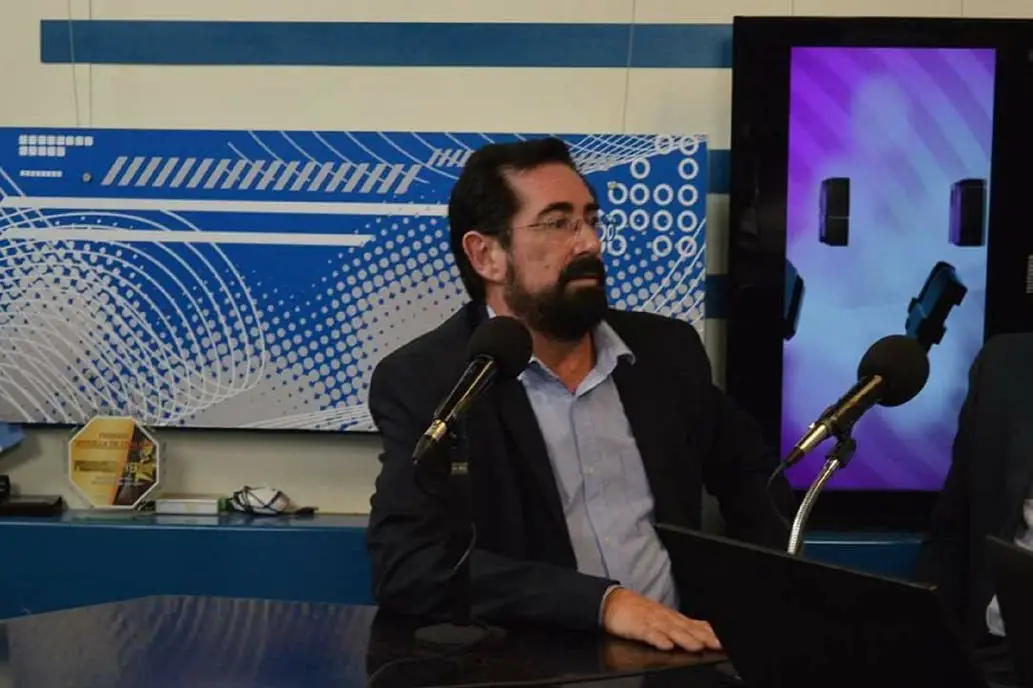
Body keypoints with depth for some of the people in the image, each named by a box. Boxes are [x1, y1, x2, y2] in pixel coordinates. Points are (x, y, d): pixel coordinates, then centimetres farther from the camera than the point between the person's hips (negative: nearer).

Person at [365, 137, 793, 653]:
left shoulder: (665, 350, 8)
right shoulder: (422, 381, -6)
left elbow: (752, 476, 22)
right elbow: (405, 566, -18)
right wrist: (601, 603, -27)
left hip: (679, 647, 3)